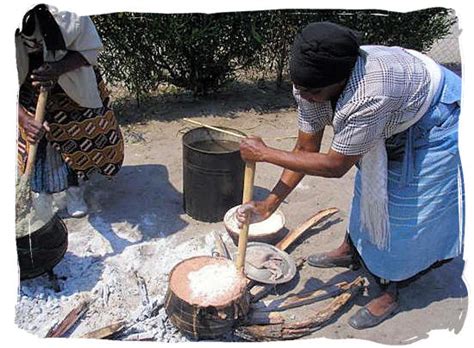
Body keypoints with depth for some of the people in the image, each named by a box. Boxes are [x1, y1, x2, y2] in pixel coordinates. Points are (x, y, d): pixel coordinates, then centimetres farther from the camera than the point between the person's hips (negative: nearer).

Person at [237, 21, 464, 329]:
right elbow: (306, 150, -14)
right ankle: (352, 251, 43)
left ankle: (390, 293, 19)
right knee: (370, 188, 20)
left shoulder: (369, 96, -46)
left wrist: (265, 153, -31)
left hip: (433, 124, -7)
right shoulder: (313, 82, -22)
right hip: (394, 121, 7)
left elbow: (335, 166, -35)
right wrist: (270, 203, -17)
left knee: (409, 210, 1)